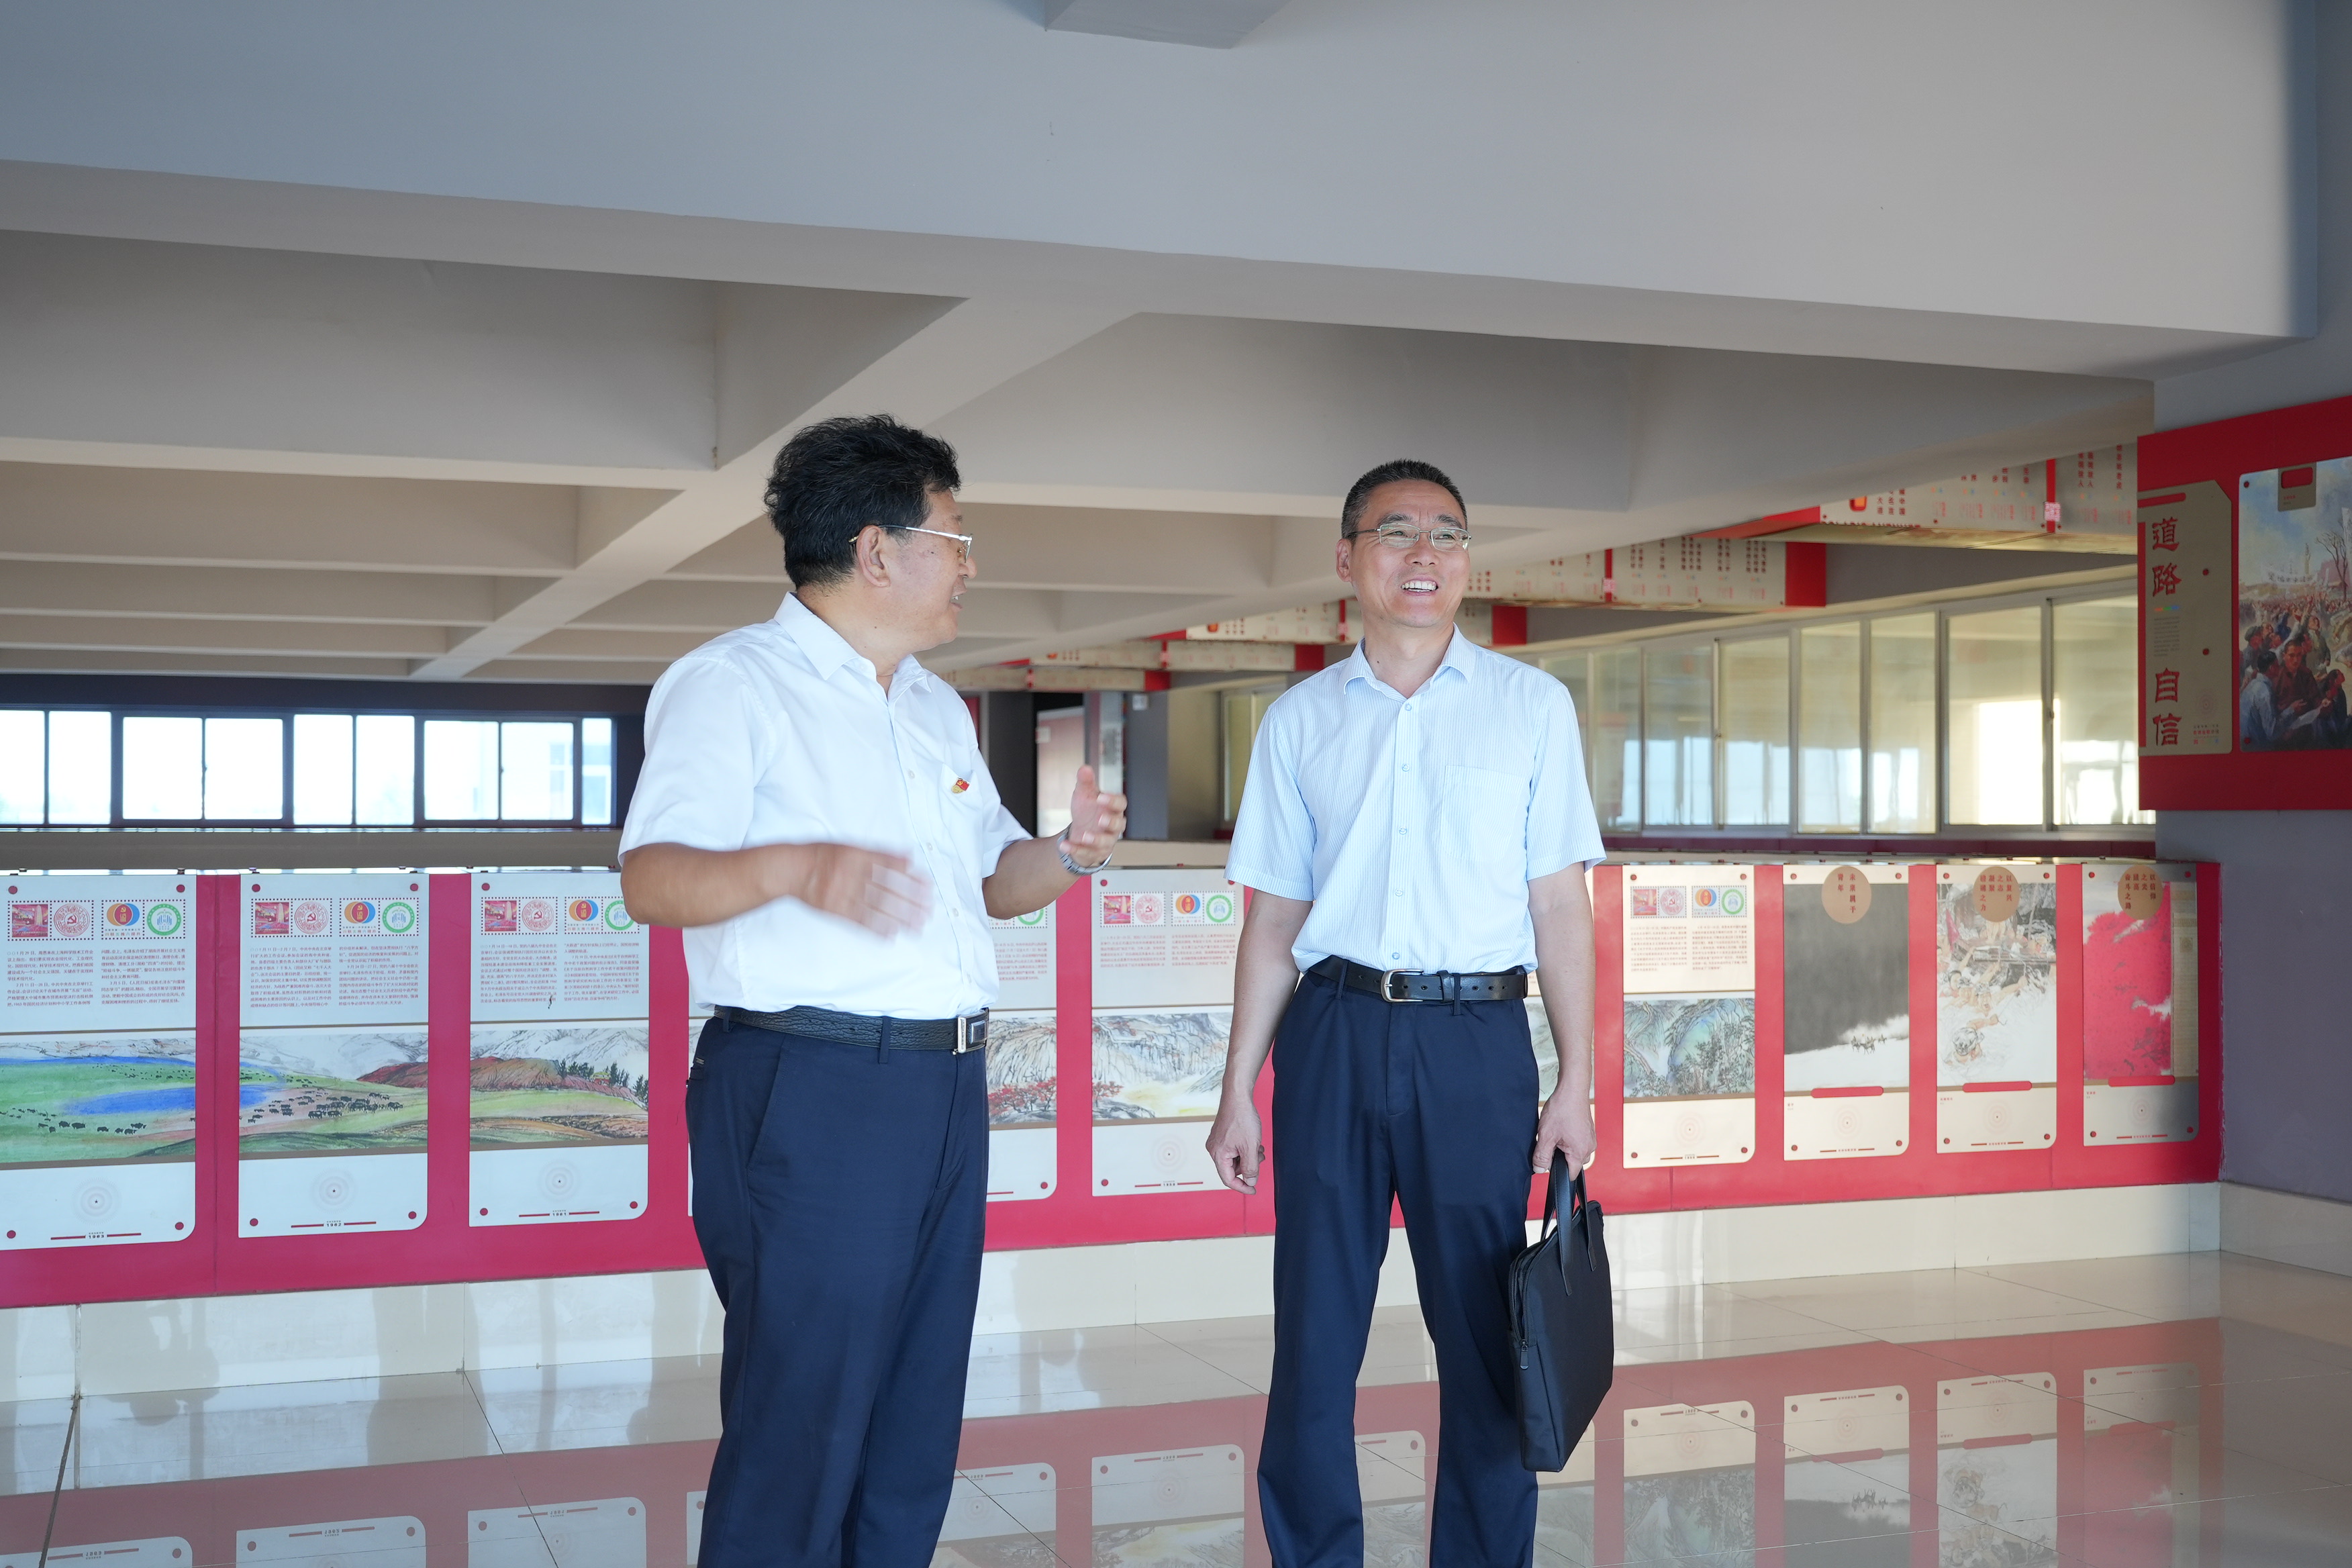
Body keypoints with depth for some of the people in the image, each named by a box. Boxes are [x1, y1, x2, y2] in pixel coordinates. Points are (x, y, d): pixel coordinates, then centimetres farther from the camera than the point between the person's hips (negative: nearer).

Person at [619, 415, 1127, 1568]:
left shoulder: (936, 708, 20)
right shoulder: (732, 683, -6)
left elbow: (989, 878, 27)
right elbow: (652, 879, -17)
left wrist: (1069, 854, 5)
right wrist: (799, 868, -35)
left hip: (946, 1087, 8)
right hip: (805, 1093, -8)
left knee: (915, 1433, 12)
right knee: (797, 1435, -5)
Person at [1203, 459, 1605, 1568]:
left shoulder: (1531, 706, 6)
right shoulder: (1300, 720, 9)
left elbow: (1559, 905, 4)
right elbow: (1273, 917, 9)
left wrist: (1575, 1081, -1)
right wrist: (1240, 1091, 6)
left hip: (1475, 1039, -1)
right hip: (1333, 1033, 1)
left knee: (1482, 1334, 4)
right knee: (1314, 1333, 7)